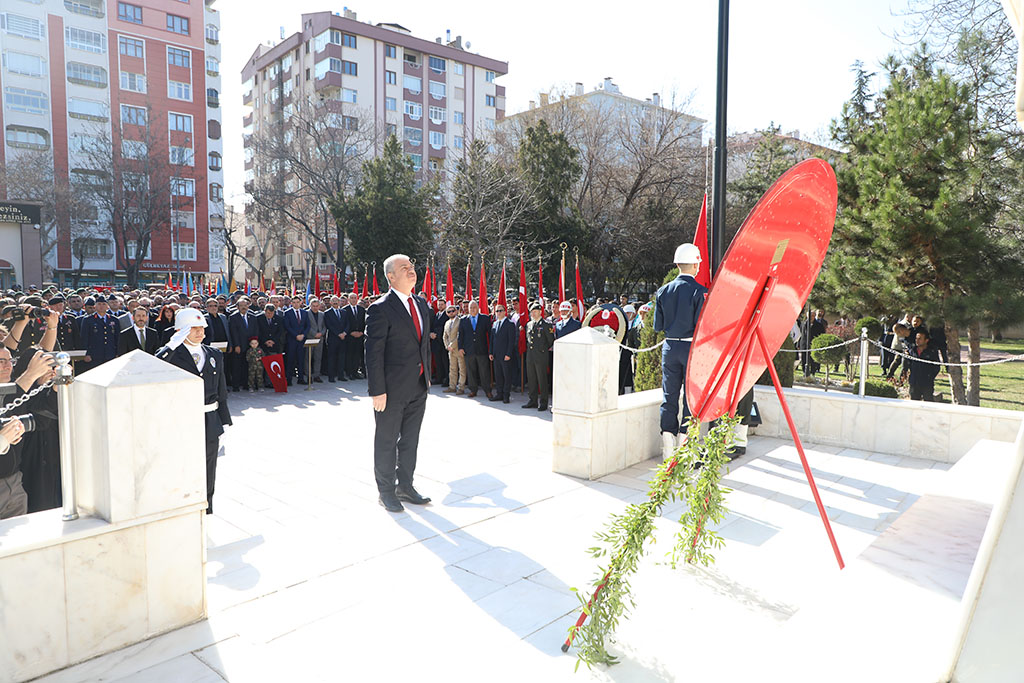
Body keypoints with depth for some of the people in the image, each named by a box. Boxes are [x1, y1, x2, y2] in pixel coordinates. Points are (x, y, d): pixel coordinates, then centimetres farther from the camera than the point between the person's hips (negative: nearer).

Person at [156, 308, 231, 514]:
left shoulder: (215, 356, 9)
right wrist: (172, 345, -27)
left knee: (207, 483, 14)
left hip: (210, 424, 4)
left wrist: (224, 424, 8)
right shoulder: (171, 355, -3)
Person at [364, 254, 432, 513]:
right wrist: (377, 391, -18)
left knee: (410, 440, 17)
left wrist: (427, 376, 14)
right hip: (392, 389, -7)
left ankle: (405, 486, 31)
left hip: (418, 387, 7)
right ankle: (386, 490, 23)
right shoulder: (380, 309, -13)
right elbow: (373, 353, -15)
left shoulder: (421, 305, 10)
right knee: (387, 441, 8)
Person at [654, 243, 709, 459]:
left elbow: (658, 326, 5)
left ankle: (668, 452, 11)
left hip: (670, 347, 4)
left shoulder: (663, 291, 3)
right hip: (691, 348, -4)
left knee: (669, 398, 9)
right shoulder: (700, 292, -10)